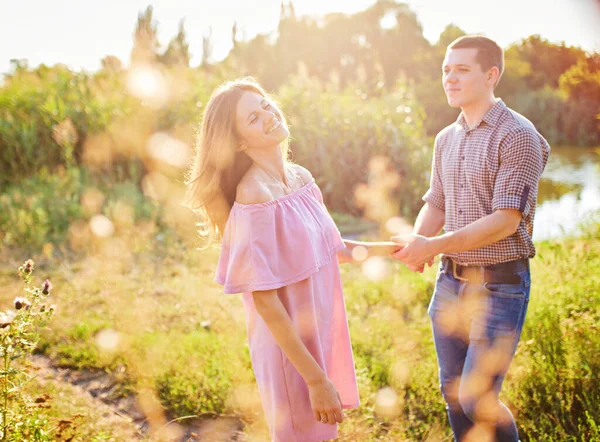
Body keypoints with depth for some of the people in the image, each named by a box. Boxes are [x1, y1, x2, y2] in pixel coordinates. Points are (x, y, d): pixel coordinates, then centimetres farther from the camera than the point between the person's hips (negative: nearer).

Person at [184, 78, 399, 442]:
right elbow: (265, 300, -23)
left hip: (323, 337, 7)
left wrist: (378, 249, 7)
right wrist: (316, 379, -21)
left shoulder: (301, 178, 0)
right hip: (290, 346, -7)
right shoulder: (255, 199, -23)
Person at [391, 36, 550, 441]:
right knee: (452, 391, 14)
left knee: (476, 398, -5)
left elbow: (505, 220, -18)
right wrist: (415, 244, -8)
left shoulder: (518, 135, -12)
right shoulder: (446, 139, 10)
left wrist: (434, 245, -23)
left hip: (500, 285, -6)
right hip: (451, 280, 7)